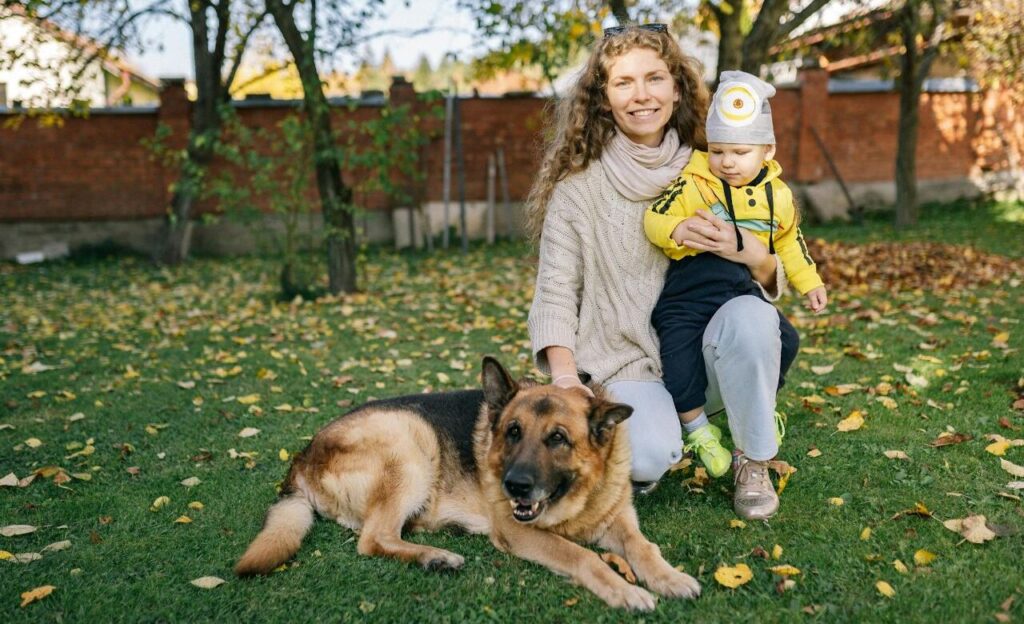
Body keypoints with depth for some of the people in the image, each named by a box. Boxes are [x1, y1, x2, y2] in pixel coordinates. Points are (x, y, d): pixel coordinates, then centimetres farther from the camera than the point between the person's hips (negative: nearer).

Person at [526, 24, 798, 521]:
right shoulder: (578, 186, -3)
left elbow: (775, 280, 9)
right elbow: (555, 294, -3)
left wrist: (749, 253, -15)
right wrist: (566, 379, -19)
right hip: (622, 364, -2)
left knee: (750, 316, -30)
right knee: (649, 456, -31)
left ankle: (753, 463, -5)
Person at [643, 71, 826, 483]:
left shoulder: (778, 196, 7)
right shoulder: (693, 184, -9)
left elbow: (789, 240, 22)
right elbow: (654, 218, -15)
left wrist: (808, 282, 23)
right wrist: (677, 230, -36)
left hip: (741, 286, 4)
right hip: (687, 293, -4)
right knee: (679, 367, -11)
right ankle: (699, 430, 17)